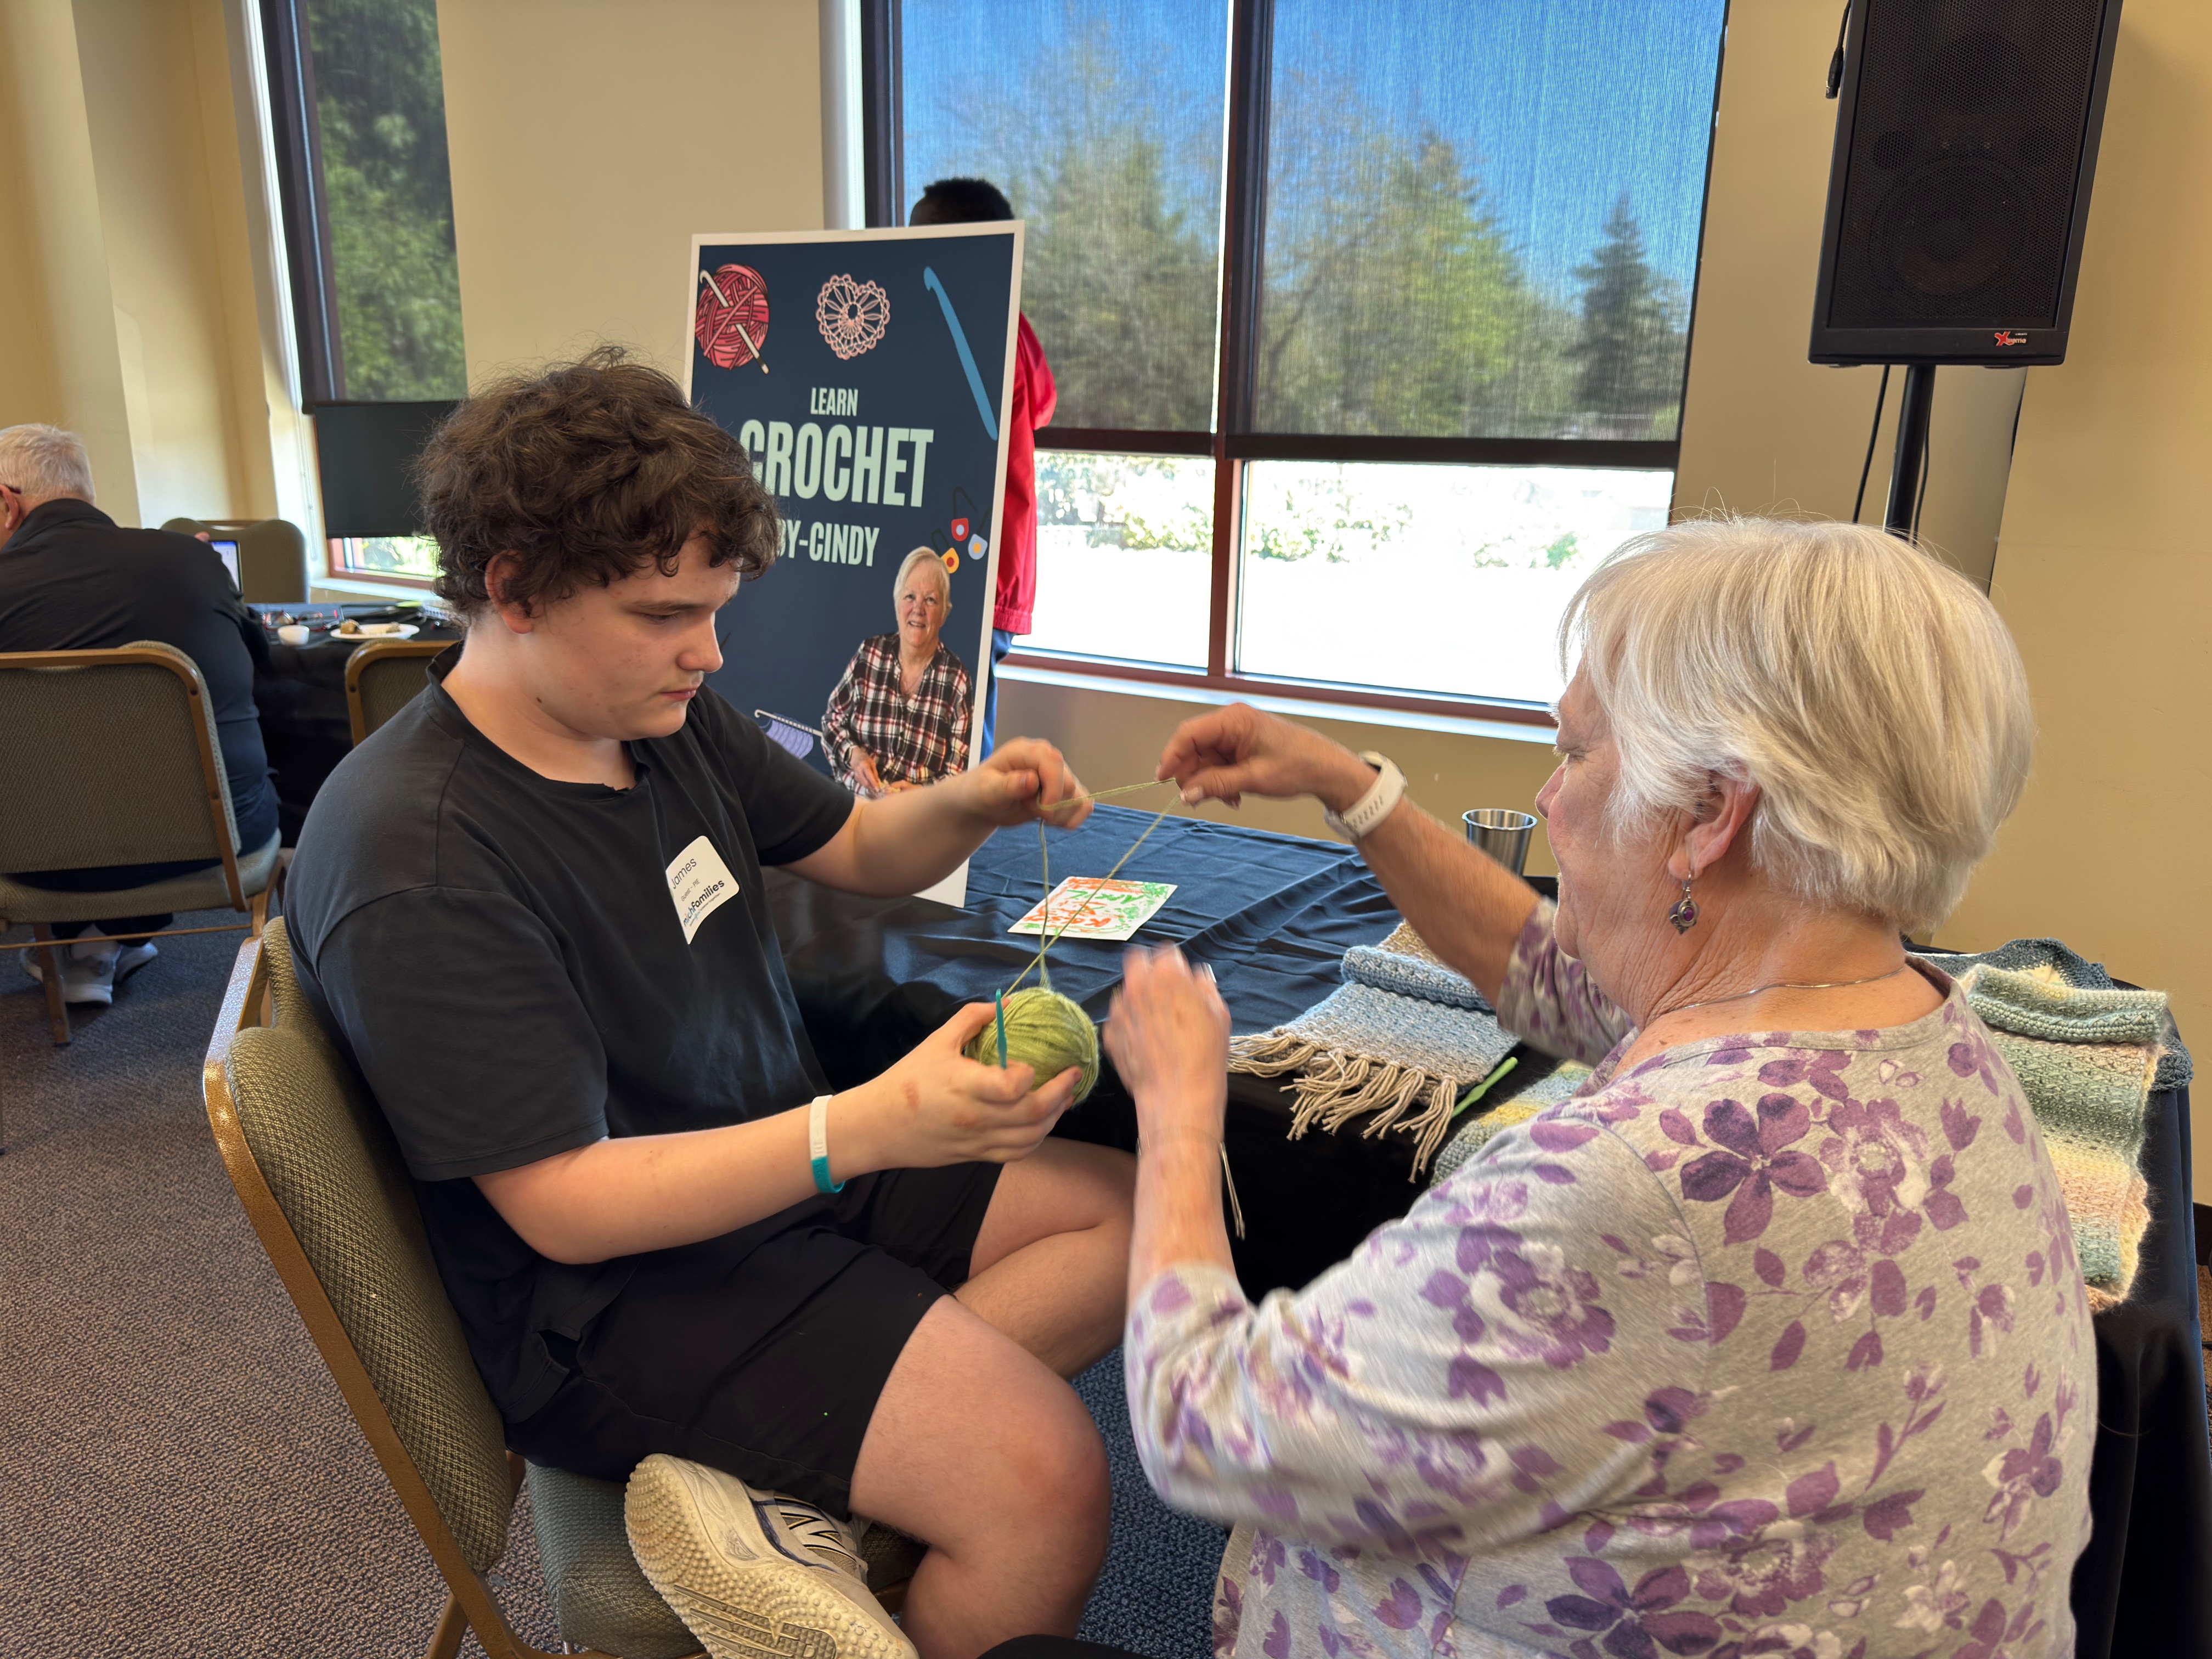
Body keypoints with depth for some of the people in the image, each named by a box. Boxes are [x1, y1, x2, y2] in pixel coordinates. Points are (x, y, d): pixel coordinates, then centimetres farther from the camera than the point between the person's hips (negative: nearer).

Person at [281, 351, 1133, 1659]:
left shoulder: (667, 715, 0)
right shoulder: (414, 865, -24)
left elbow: (854, 848, 13)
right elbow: (564, 1206, -23)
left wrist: (976, 804, -10)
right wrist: (864, 1128, -33)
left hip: (792, 1169, 9)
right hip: (617, 1291, -9)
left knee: (1138, 1214, 2)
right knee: (1046, 1480, -24)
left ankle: (776, 1488, -8)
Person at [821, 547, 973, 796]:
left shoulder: (957, 681, -1)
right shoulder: (869, 653, 5)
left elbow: (958, 775, 0)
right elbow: (832, 720, 15)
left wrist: (922, 794, -18)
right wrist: (852, 754, -4)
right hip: (849, 800, 1)